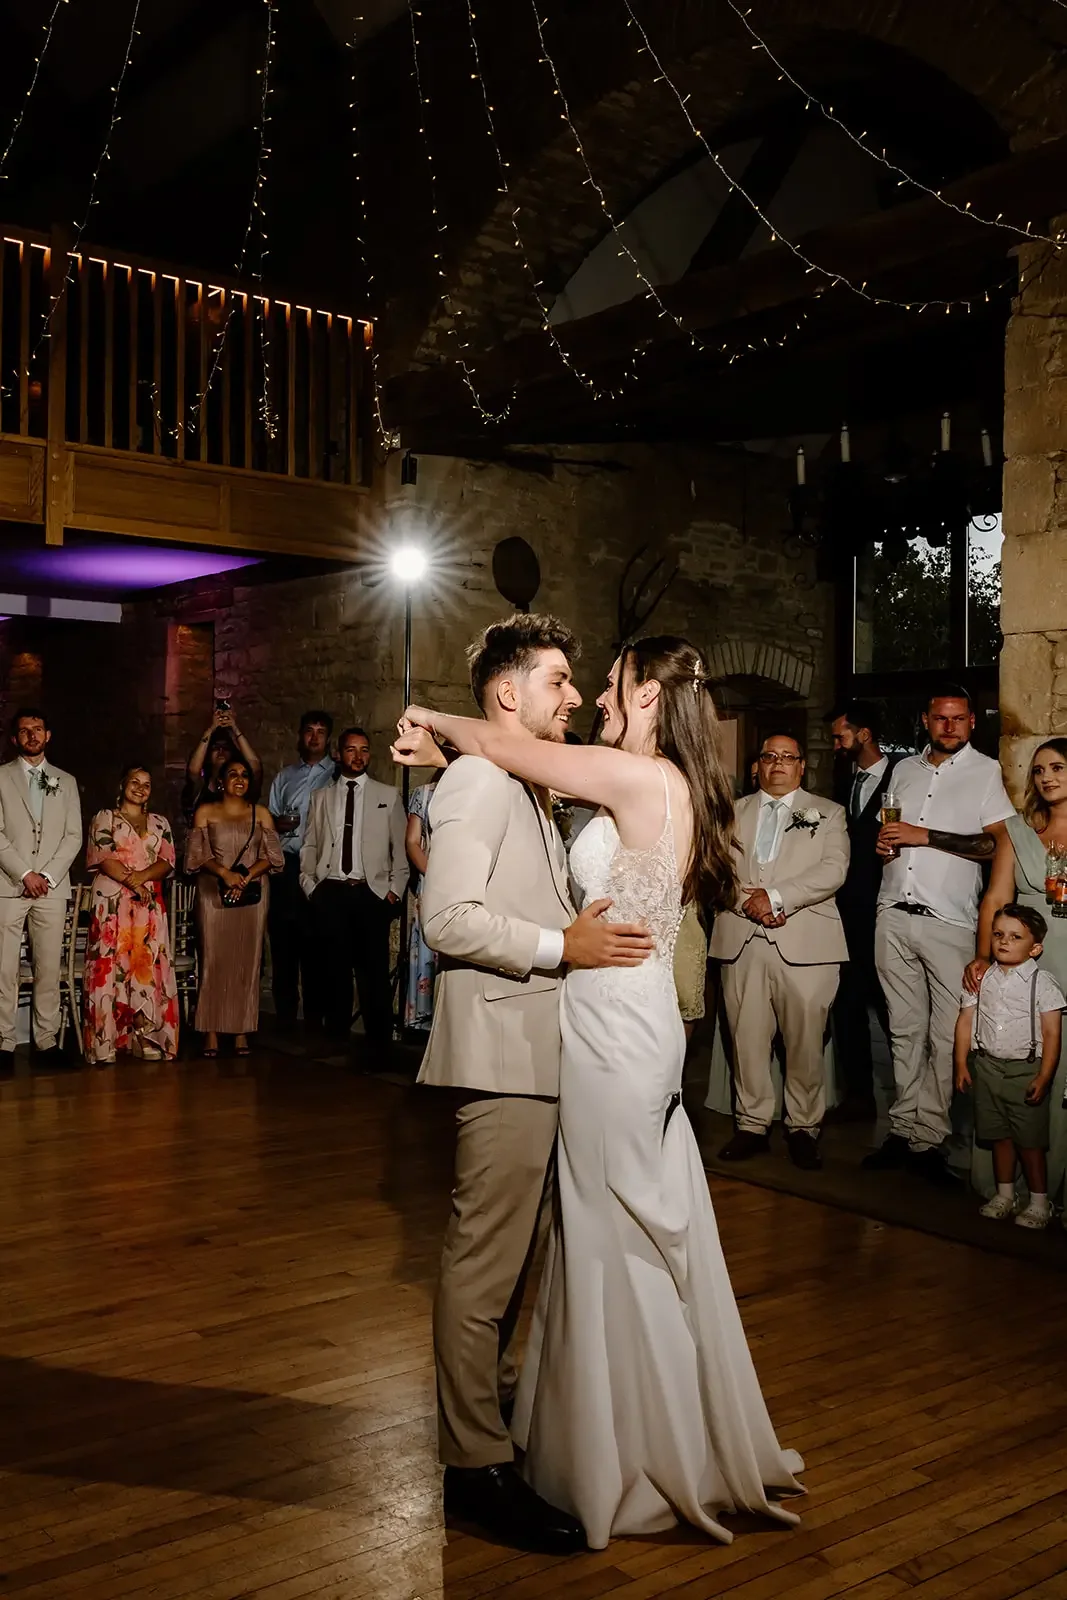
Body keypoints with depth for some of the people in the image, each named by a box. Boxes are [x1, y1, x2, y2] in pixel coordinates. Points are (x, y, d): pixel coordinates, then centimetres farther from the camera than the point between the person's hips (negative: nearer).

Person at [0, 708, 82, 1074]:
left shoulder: (66, 782, 15)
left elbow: (74, 836, 8)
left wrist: (48, 875, -5)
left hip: (53, 887, 2)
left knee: (49, 968, 1)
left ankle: (46, 1040, 5)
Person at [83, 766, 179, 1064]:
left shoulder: (160, 823, 17)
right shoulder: (104, 818, 8)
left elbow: (167, 861, 6)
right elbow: (104, 857, -5)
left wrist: (141, 876, -13)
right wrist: (132, 882, -15)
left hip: (150, 906, 3)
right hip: (112, 903, -3)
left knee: (149, 969, -1)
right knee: (110, 968, -7)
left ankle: (148, 1040, 2)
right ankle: (104, 1044, -5)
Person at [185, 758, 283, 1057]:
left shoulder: (260, 813, 10)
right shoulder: (205, 812, 8)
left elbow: (271, 856, 4)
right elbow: (198, 854, 0)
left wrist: (246, 876, -12)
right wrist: (224, 873, -17)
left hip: (253, 893, 1)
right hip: (214, 893, -1)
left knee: (247, 961, 0)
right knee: (214, 960, -4)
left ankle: (241, 1032, 4)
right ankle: (211, 1034, -1)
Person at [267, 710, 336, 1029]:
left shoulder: (338, 776, 7)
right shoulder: (285, 777, 21)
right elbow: (269, 819, 23)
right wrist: (278, 823, 1)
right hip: (287, 864, 4)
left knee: (315, 943, -2)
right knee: (282, 937, 3)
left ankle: (315, 1018, 5)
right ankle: (285, 1016, 11)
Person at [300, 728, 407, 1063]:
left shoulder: (388, 796, 9)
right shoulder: (321, 797, 15)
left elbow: (401, 846, 6)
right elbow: (310, 847, 15)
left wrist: (395, 889, -1)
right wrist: (310, 886, 5)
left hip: (372, 893, -2)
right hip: (330, 894, 2)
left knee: (374, 972, -6)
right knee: (335, 969, 4)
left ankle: (379, 1047, -1)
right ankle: (336, 1040, 14)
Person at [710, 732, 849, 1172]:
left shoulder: (827, 814, 12)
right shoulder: (733, 811, 19)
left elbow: (833, 871, -2)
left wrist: (776, 896, -11)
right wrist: (748, 901, -10)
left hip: (805, 942, -2)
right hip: (742, 940, 2)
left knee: (805, 1040, -2)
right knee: (747, 1037, 2)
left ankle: (803, 1128, 11)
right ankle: (752, 1124, 13)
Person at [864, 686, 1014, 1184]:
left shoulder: (986, 771, 1)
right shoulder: (904, 769, 17)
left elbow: (996, 844, -10)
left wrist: (923, 835, -13)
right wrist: (883, 841, 5)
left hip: (949, 922, -4)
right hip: (894, 917, 5)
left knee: (947, 1035, -6)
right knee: (905, 1030, 9)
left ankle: (929, 1138, 2)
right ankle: (905, 1129, 16)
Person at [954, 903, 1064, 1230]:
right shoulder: (981, 979, 4)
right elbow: (965, 1021, 8)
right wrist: (961, 1064, 4)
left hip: (1026, 1070, -4)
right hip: (987, 1065, 4)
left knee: (1030, 1139, 1)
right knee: (999, 1135, 12)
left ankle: (1038, 1201, 14)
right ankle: (1005, 1194, 26)